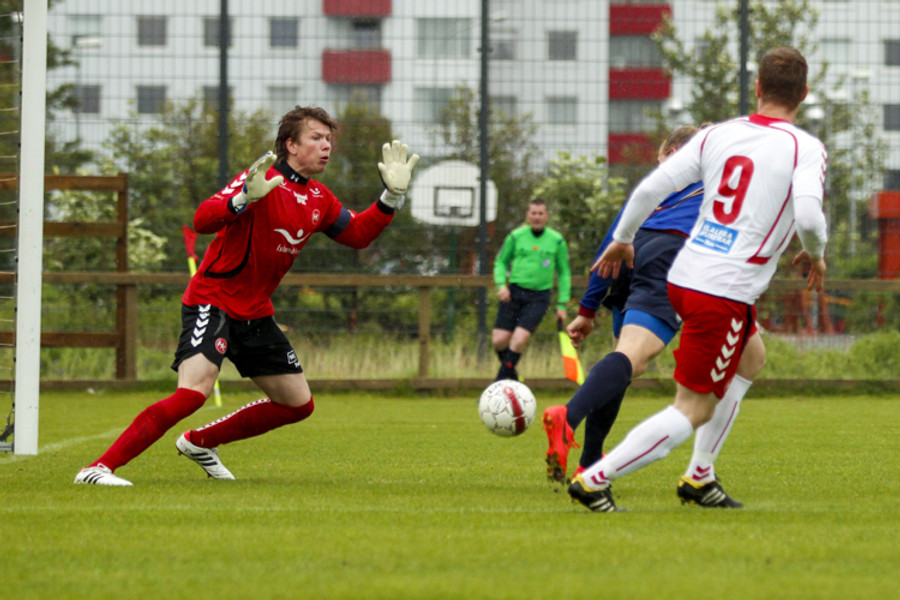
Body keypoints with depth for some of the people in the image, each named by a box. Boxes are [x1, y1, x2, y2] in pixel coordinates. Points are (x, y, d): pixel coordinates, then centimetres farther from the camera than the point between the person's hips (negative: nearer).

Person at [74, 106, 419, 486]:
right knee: (194, 392, -28)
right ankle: (100, 468, -27)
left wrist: (393, 194, 8)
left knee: (299, 404, 12)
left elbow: (358, 234, 21)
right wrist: (245, 199, -45)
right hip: (212, 303, -9)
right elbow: (202, 220, -27)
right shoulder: (262, 181, -16)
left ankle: (200, 442, 27)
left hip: (256, 314, 9)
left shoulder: (319, 200, 8)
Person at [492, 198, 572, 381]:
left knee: (520, 338, -18)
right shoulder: (515, 237, 4)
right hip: (514, 293, 1)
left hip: (539, 297, -1)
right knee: (499, 340, -7)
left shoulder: (557, 241, 4)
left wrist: (562, 304, 6)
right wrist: (501, 284, -7)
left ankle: (501, 379, -1)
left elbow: (564, 273, 11)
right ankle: (510, 373, 22)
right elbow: (501, 262, 12)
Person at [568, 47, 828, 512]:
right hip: (726, 294, -7)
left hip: (683, 277, 7)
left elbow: (650, 188, 3)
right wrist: (816, 255, -1)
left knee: (752, 356, 29)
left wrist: (622, 239, 19)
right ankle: (594, 480, -6)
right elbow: (808, 215, -23)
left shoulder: (717, 135, 7)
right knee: (694, 411, 2)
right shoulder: (807, 148, -8)